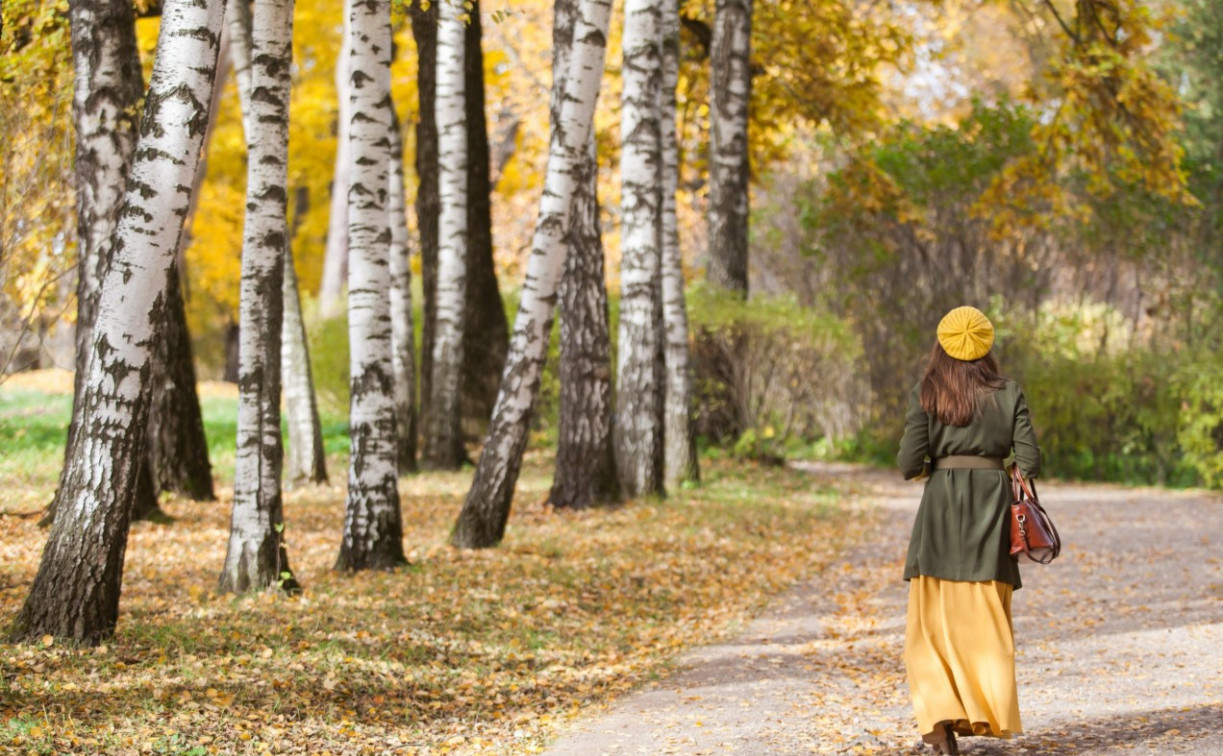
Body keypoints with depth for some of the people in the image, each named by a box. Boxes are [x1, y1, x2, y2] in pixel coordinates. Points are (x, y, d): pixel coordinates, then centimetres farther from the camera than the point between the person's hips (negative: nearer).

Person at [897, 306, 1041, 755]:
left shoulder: (925, 395, -1)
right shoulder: (1009, 394, 2)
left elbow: (909, 463, -7)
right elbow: (1029, 461, -2)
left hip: (941, 503, -1)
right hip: (992, 505, 1)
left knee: (933, 620, 2)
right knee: (986, 620, 12)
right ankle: (988, 715, 13)